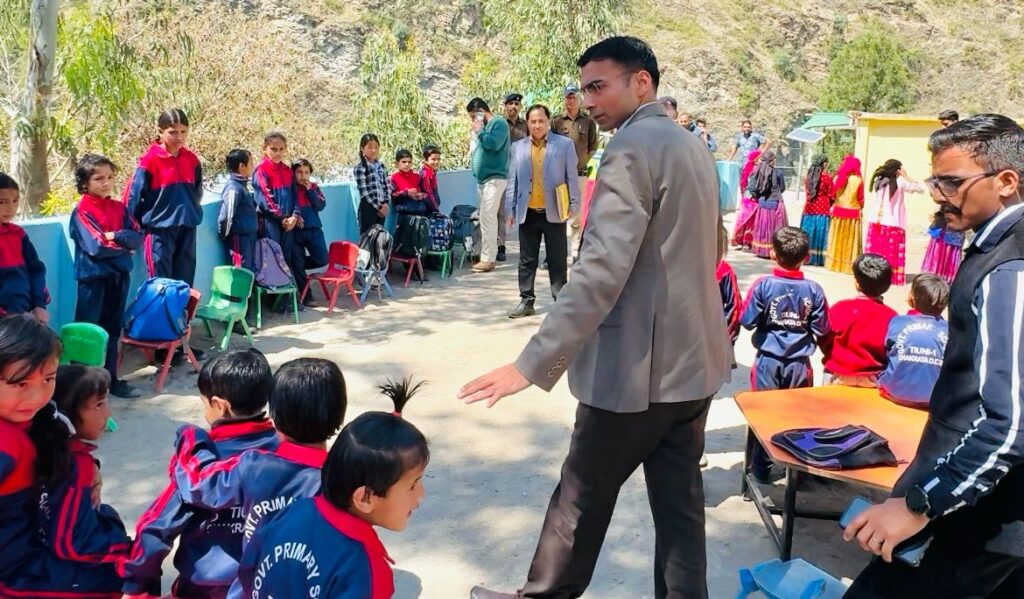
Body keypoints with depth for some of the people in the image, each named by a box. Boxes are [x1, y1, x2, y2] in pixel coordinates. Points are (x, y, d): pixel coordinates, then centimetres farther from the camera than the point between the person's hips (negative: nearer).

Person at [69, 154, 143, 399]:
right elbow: (97, 247, -18)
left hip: (119, 275, 6)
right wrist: (125, 244, -6)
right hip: (94, 277, -6)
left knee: (113, 329, 13)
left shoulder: (119, 208, 8)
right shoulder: (82, 211, -9)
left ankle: (110, 378, 23)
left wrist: (116, 236, -15)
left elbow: (138, 236, 1)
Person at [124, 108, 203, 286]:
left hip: (187, 228, 4)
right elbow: (133, 194, -5)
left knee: (185, 283, 10)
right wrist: (139, 224, 1)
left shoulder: (192, 159, 3)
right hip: (160, 230, -4)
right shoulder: (150, 161, -10)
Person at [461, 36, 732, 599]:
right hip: (694, 359, 9)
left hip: (637, 365, -8)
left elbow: (601, 271, -27)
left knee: (581, 496, 10)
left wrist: (533, 364, -28)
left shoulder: (630, 149, -16)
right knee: (679, 501, 14)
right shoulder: (693, 146, 12)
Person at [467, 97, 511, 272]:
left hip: (495, 177, -9)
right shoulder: (486, 127, 19)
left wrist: (479, 132, -9)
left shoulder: (499, 123, -7)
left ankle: (488, 258, -15)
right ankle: (488, 254, 15)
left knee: (487, 217, -14)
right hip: (483, 178, 9)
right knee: (487, 218, 10)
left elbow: (494, 144, -22)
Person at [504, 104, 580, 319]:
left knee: (557, 260, 5)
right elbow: (513, 181, 9)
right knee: (527, 260, 8)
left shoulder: (564, 144, 1)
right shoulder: (518, 147, 8)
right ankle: (526, 300, 17)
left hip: (554, 212, -2)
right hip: (528, 213, 2)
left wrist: (574, 205, -2)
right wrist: (510, 209, 6)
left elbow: (572, 177, 1)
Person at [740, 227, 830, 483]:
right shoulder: (814, 290, -7)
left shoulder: (764, 285, -13)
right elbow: (821, 329, -3)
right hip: (800, 363, 1)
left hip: (768, 361, -1)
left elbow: (747, 320, -9)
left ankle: (760, 469, 18)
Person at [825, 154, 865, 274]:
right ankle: (849, 265, 6)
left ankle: (834, 263, 18)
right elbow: (861, 199, -2)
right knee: (851, 240, 4)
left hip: (839, 211, 3)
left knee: (837, 239, 12)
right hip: (853, 213, -2)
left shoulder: (839, 178, -2)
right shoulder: (858, 180, -9)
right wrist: (860, 207, 14)